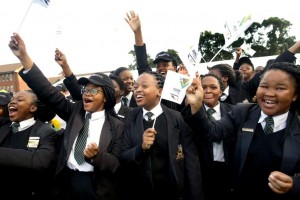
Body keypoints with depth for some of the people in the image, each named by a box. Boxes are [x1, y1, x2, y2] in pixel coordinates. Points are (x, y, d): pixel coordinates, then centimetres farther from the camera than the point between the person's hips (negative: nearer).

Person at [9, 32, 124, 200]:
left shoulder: (116, 126, -6)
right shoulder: (76, 111, 2)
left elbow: (116, 165, -6)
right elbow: (50, 93, -7)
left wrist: (96, 156, -27)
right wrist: (24, 57, -17)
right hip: (67, 184, 3)